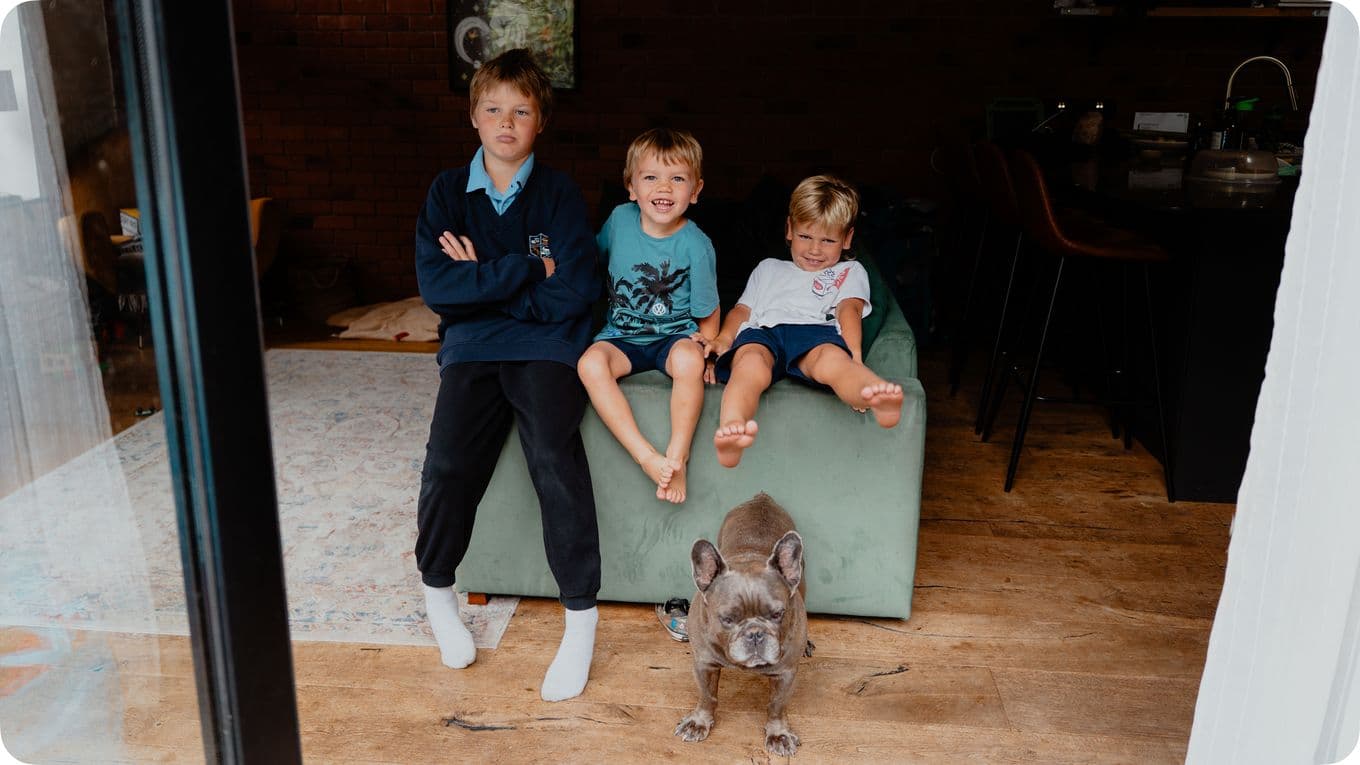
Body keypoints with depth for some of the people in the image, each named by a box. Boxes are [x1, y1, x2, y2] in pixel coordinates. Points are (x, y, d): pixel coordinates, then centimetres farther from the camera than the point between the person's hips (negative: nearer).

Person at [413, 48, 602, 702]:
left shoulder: (559, 194, 4)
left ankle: (581, 614, -12)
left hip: (545, 346, -1)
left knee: (554, 455, -26)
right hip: (472, 349, 2)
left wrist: (481, 281, -5)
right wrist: (527, 269, -10)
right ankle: (436, 588, 8)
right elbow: (436, 287, -6)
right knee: (448, 464, -21)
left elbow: (572, 295, -8)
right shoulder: (448, 191, 9)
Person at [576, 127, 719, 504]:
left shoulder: (695, 246, -12)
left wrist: (703, 348, -18)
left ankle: (678, 456, -23)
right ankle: (647, 457, -33)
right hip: (622, 335, 3)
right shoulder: (620, 218, -3)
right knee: (590, 363, -28)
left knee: (688, 360, -36)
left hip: (675, 335, -3)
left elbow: (708, 316, -2)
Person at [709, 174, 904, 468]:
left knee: (833, 359, -41)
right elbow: (743, 308, 30)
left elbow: (849, 307, 15)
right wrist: (724, 337, 5)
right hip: (762, 332, 1)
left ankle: (876, 397, -74)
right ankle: (730, 434, -68)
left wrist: (853, 353, -7)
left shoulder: (850, 272, 37)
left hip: (816, 331, 0)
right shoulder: (769, 268, 44)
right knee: (751, 364, -40)